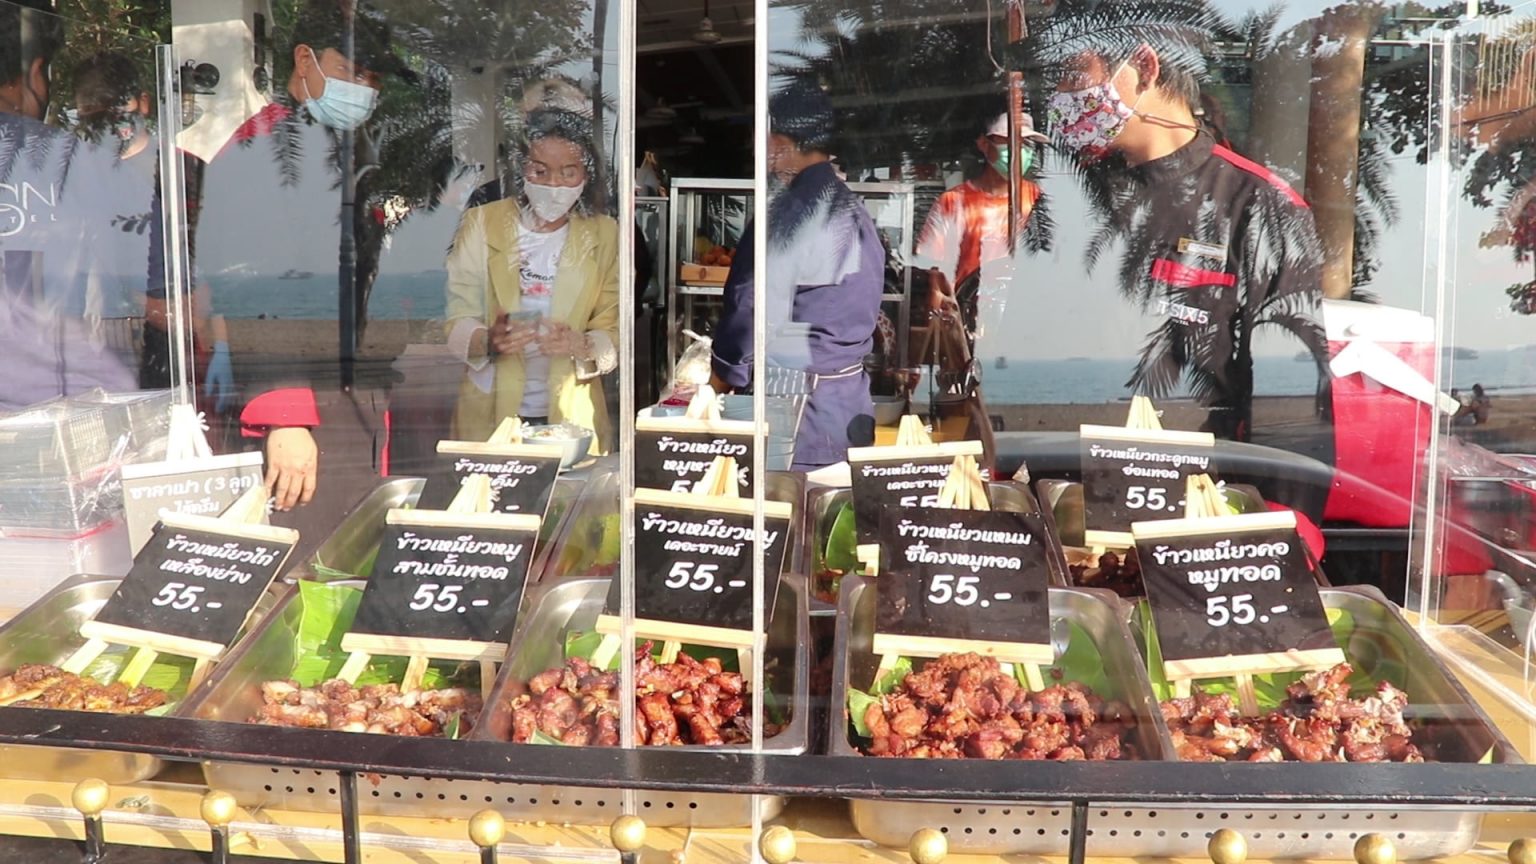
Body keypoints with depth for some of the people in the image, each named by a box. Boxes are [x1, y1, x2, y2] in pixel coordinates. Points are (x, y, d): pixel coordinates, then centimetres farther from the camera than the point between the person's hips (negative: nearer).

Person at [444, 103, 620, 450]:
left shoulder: (604, 235, 4)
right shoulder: (481, 223, 1)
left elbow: (614, 334, -1)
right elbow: (457, 323, -3)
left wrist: (580, 345, -23)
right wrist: (488, 341, -25)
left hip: (572, 418, 1)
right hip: (489, 416, -1)